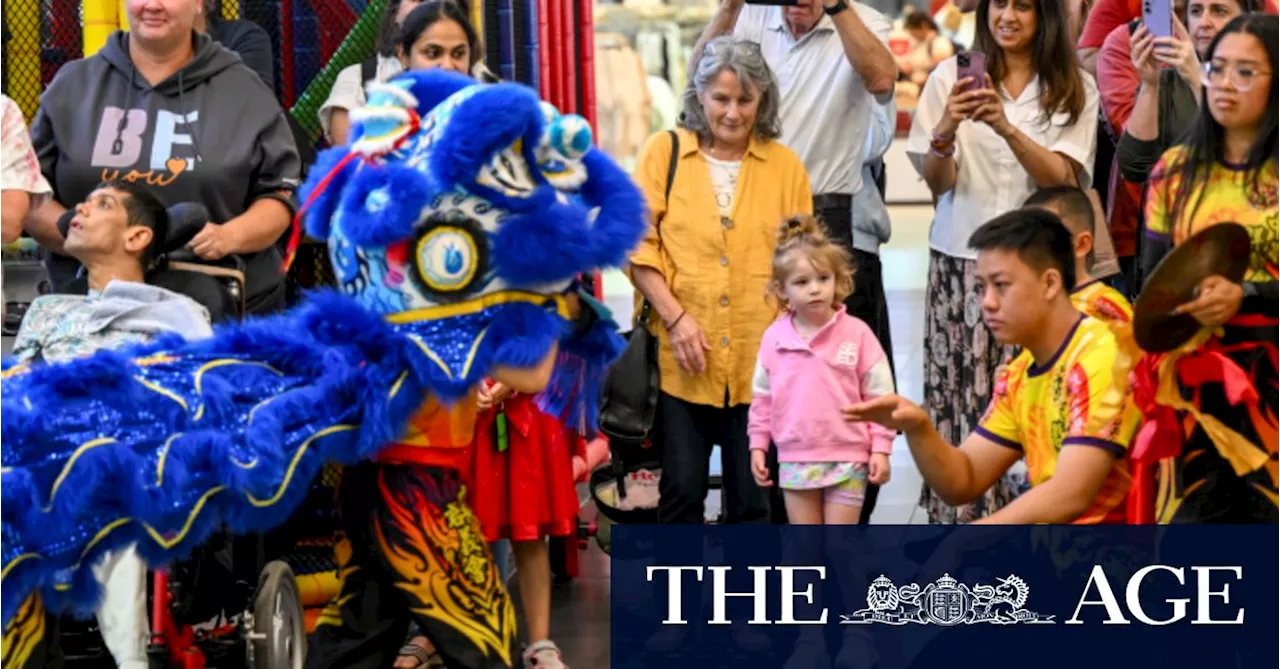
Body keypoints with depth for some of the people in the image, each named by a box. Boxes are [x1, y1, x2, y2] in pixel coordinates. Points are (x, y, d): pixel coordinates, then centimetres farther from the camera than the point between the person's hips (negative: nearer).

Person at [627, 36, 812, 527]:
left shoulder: (785, 165, 8)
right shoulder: (664, 152, 4)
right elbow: (638, 246, 1)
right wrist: (675, 317, -9)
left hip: (760, 360, 1)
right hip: (682, 359, -1)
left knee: (754, 496, 5)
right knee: (682, 490, 1)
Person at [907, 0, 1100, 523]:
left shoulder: (1076, 90, 5)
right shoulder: (952, 77, 6)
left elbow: (1064, 180, -7)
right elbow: (936, 181, 2)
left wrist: (1007, 128, -22)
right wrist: (946, 130, -19)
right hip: (961, 263, 1)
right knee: (959, 398, -5)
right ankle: (961, 517, 1)